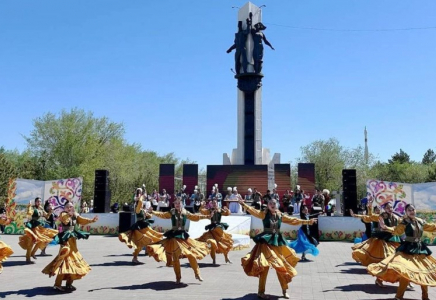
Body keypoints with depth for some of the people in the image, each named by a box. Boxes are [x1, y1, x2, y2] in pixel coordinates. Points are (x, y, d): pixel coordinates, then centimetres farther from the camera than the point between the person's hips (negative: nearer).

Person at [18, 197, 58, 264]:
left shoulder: (41, 209, 12)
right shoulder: (33, 208, -9)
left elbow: (46, 215, 19)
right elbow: (29, 214, -26)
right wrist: (29, 206, -30)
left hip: (41, 227, 8)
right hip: (34, 227, -8)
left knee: (42, 240, 14)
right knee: (32, 241, -12)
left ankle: (32, 253, 30)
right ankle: (28, 258, -8)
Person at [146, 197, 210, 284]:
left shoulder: (185, 213, 3)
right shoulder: (171, 213, -2)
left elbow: (195, 217, 10)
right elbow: (162, 215, -11)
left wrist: (206, 216, 5)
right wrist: (152, 212, -25)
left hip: (183, 236, 2)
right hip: (174, 236, -2)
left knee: (191, 255, 1)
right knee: (175, 257, 1)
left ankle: (197, 274, 18)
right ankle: (178, 278, 15)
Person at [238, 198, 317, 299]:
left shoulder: (280, 216, 7)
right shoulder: (264, 214, -4)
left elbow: (293, 220, 13)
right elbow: (254, 212, -19)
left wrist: (307, 221, 12)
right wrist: (244, 205, -35)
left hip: (277, 242, 4)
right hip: (266, 242, -4)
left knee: (281, 266, 8)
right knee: (264, 266, -8)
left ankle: (284, 290, 25)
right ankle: (261, 292, 4)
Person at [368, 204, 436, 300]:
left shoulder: (421, 222, 8)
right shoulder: (404, 222, -9)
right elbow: (396, 230, -22)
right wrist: (386, 228, -38)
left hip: (421, 249, 6)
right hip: (408, 249, -6)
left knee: (425, 272, 14)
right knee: (406, 272, -16)